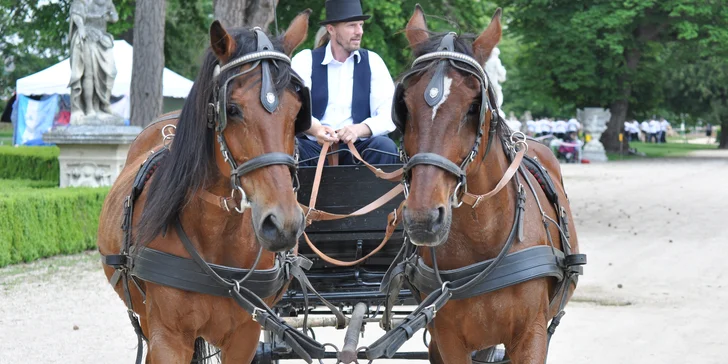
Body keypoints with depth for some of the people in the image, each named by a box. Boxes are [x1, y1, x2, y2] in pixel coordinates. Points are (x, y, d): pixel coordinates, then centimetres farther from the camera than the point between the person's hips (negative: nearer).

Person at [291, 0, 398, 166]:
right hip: (314, 147, -2)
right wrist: (315, 129, -30)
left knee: (385, 146, -29)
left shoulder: (373, 62, 11)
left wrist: (359, 129, -22)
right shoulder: (305, 60, 7)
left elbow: (389, 117, 0)